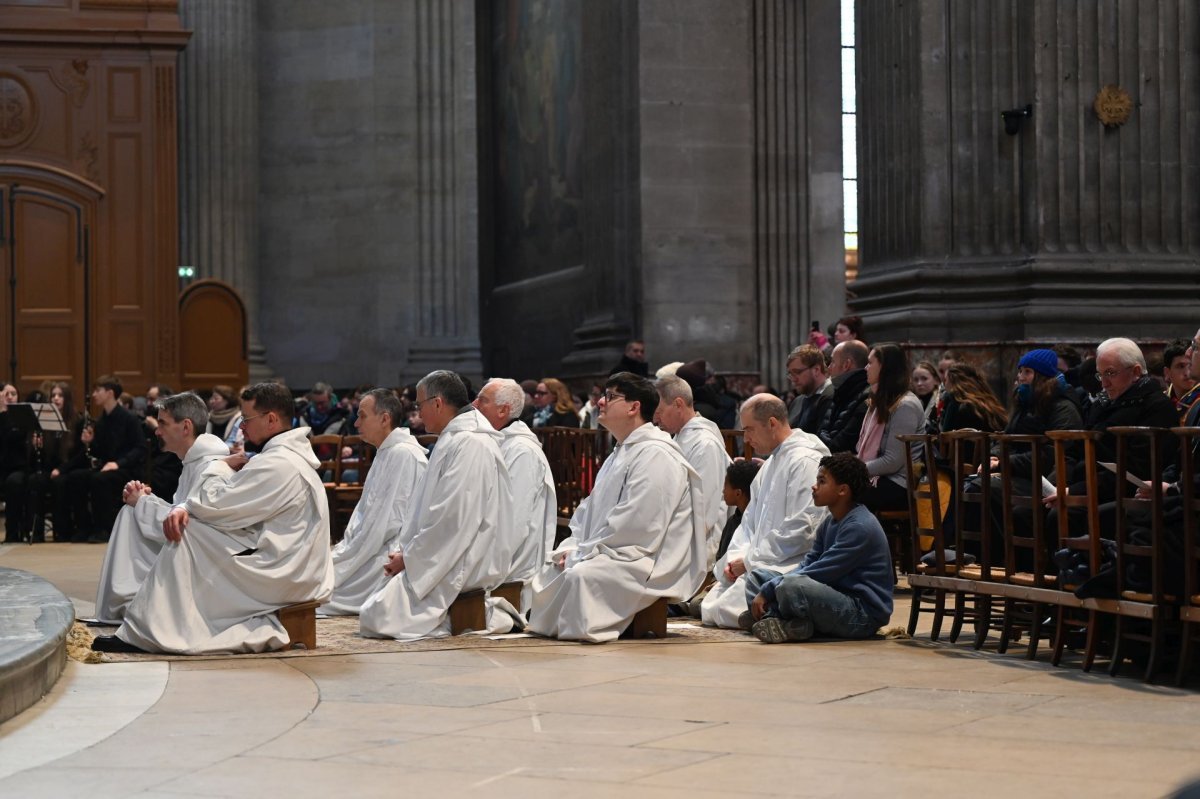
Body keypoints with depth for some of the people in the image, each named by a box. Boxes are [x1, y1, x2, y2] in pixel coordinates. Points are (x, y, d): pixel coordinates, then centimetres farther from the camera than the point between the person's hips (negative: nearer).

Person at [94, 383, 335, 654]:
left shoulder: (278, 464, -19)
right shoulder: (290, 456, 14)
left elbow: (213, 504, -18)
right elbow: (220, 503, 14)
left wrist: (220, 467, 1)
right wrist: (183, 508, -4)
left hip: (281, 578, -10)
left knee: (188, 531, -8)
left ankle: (142, 634, -4)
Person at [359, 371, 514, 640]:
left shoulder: (470, 444, -17)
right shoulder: (451, 441, 17)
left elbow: (451, 518, -22)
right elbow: (425, 508, 18)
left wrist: (409, 558, -13)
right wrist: (403, 551, 6)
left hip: (466, 564, -10)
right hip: (446, 556, 10)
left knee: (377, 617, -18)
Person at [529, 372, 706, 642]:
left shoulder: (655, 455, -15)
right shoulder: (620, 454, 20)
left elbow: (636, 526, -22)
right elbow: (589, 509, 20)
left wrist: (581, 555, -17)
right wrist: (570, 549, 2)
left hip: (649, 565, -10)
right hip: (613, 556, 10)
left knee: (581, 574, -31)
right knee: (552, 568, 2)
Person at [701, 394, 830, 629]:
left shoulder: (806, 461, -14)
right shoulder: (771, 463, 19)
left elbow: (802, 530, -21)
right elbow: (750, 521, 22)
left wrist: (749, 560, -14)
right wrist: (735, 557, 2)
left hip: (792, 564, -10)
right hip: (760, 564, 10)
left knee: (724, 611, -25)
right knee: (709, 609, 0)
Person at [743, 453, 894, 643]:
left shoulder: (860, 527, -18)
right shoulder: (830, 522, 12)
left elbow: (819, 572, -21)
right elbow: (807, 565, 10)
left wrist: (768, 591, -16)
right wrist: (766, 589, -6)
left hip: (863, 615, -10)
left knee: (791, 586, -36)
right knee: (757, 577, 10)